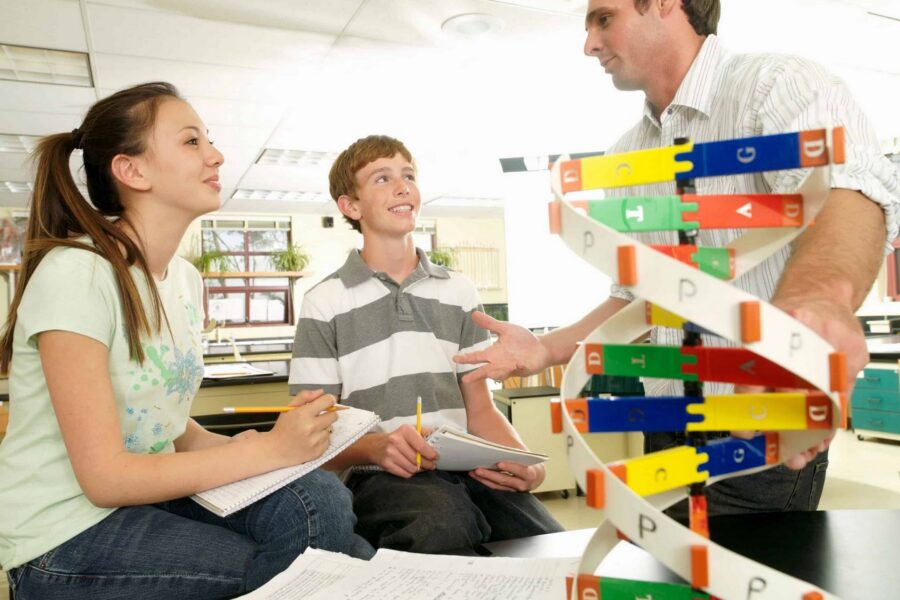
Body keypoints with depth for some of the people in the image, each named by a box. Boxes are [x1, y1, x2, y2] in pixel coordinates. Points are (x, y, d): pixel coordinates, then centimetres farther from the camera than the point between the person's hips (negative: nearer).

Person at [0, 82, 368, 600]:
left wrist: (236, 446, -9)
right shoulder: (75, 273, -20)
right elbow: (105, 476, -22)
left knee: (321, 498, -18)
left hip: (148, 493, 6)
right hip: (67, 541, -6)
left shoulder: (187, 279, 4)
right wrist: (269, 449, -22)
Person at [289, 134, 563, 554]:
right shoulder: (324, 304, 4)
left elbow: (480, 409, 15)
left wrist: (524, 461, -6)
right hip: (383, 476, -3)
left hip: (467, 470, 4)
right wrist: (376, 447, -19)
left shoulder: (458, 291, 16)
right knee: (446, 528, -37)